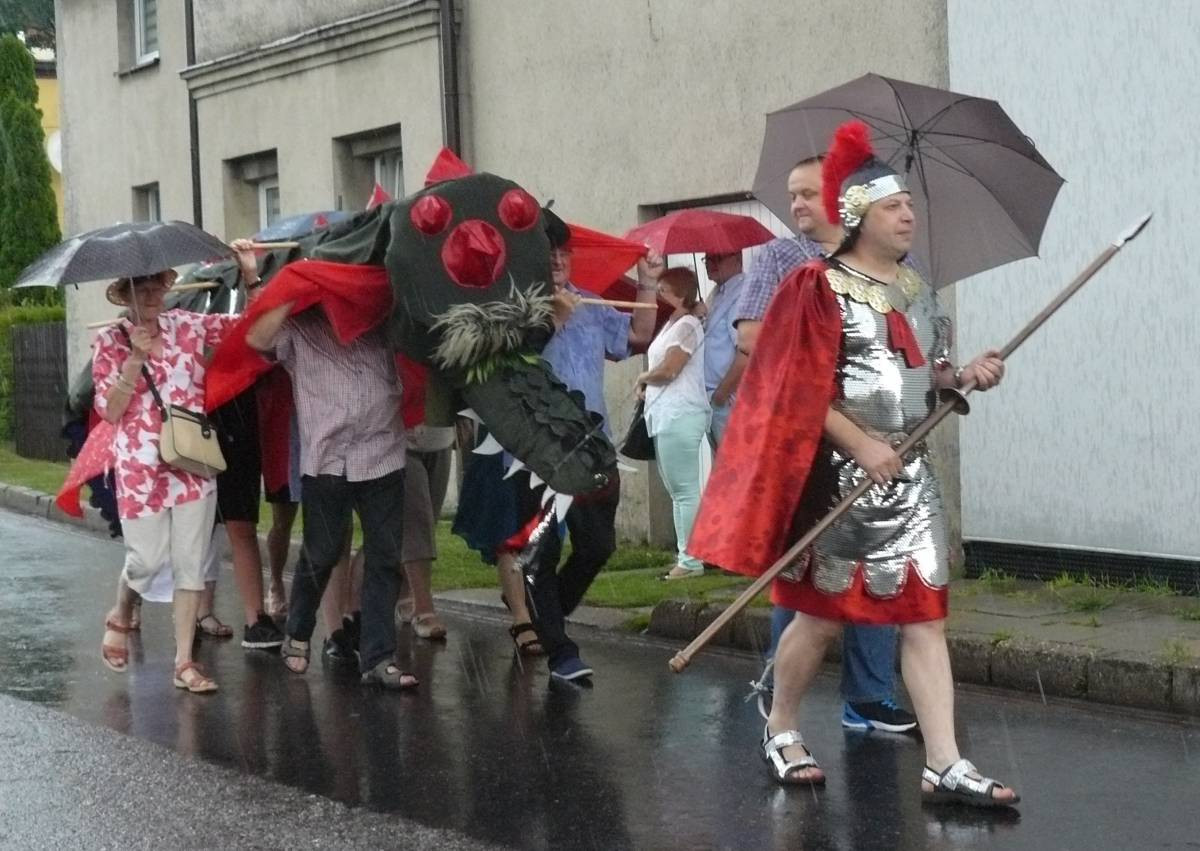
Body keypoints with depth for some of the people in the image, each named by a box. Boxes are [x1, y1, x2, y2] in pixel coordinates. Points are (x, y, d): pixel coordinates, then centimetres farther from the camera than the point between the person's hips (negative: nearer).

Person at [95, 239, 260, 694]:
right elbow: (109, 410, -8)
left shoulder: (188, 325, 3)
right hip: (141, 469, -2)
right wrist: (136, 359, -19)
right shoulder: (110, 343, -3)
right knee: (146, 559, 0)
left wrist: (251, 274, -9)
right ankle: (119, 617, 34)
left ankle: (184, 662, 8)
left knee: (191, 562, 2)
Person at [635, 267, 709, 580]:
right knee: (678, 490, 11)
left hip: (680, 416, -10)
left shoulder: (687, 325, -9)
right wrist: (648, 386, 0)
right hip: (666, 415, 10)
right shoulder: (671, 325, 20)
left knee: (685, 490, -9)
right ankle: (685, 555, 15)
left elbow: (668, 369, -18)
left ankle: (691, 560, -8)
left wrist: (643, 378, 0)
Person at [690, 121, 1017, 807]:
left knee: (926, 614, -1)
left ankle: (945, 765, -3)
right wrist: (860, 445, -19)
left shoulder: (919, 290, 13)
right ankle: (782, 730, 26)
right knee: (825, 612, 3)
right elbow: (801, 390, -13)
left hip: (911, 473, 6)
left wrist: (964, 375, 0)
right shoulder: (822, 288, -8)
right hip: (843, 473, -6)